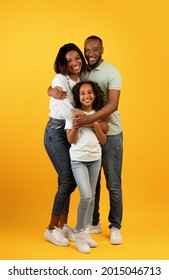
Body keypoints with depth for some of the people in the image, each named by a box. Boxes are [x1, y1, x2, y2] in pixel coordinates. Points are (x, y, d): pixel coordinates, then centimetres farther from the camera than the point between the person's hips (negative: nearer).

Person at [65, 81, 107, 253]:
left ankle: (86, 232, 21)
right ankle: (78, 233, 3)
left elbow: (103, 140, 3)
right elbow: (71, 140, -7)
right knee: (86, 196, -15)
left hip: (95, 159, 4)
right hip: (78, 160, -4)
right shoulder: (73, 113, -4)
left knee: (92, 196, 8)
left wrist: (95, 125, -11)